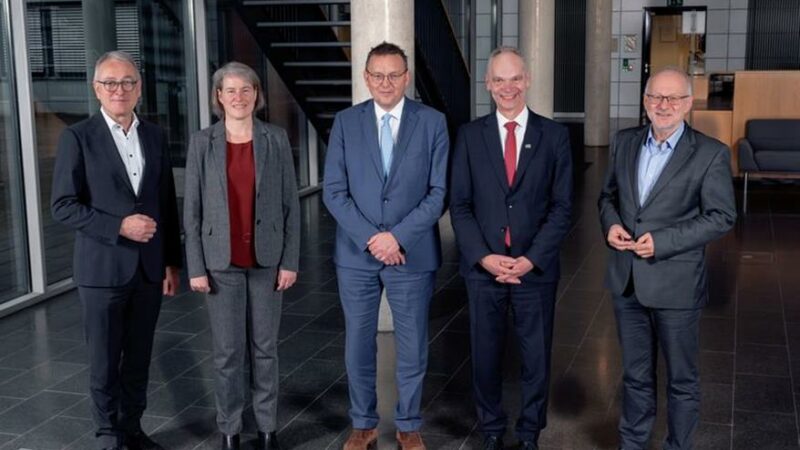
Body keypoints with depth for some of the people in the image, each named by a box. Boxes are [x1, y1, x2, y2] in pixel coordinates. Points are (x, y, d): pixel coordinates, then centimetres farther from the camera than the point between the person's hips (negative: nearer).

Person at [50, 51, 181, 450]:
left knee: (138, 358, 13)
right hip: (103, 268, -3)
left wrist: (172, 261, 9)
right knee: (104, 361, 7)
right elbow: (62, 206, -10)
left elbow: (167, 203, 10)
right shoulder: (77, 138, -6)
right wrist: (119, 226, -19)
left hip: (149, 267, 4)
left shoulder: (155, 136, 7)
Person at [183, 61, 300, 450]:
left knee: (265, 348, 10)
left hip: (267, 259, 1)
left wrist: (290, 261, -3)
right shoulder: (202, 142, -1)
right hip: (221, 261, 0)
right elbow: (192, 210, -1)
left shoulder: (276, 139, 0)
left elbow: (290, 204, 1)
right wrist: (196, 267, -5)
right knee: (227, 351, 6)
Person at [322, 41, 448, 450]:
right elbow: (334, 191, -2)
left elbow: (439, 191, -5)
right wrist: (369, 238, -13)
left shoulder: (432, 122, -1)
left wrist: (398, 236, -14)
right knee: (358, 345, 11)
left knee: (412, 347, 9)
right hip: (356, 253, 1)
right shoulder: (346, 122, 2)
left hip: (412, 253, -1)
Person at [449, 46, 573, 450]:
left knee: (536, 356, 10)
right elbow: (459, 205, 0)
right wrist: (484, 257, -12)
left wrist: (531, 259, -12)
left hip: (536, 268, 0)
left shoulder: (554, 135, 0)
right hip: (482, 267, 1)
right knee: (485, 355, 11)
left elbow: (561, 206, -2)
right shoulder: (470, 135, 2)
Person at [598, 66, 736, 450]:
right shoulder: (624, 143, 6)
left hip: (676, 283, -4)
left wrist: (663, 241, -18)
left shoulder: (711, 154, -9)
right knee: (635, 374, 18)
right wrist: (610, 223, -6)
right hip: (627, 280, 4)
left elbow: (722, 216, -10)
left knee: (681, 379, 11)